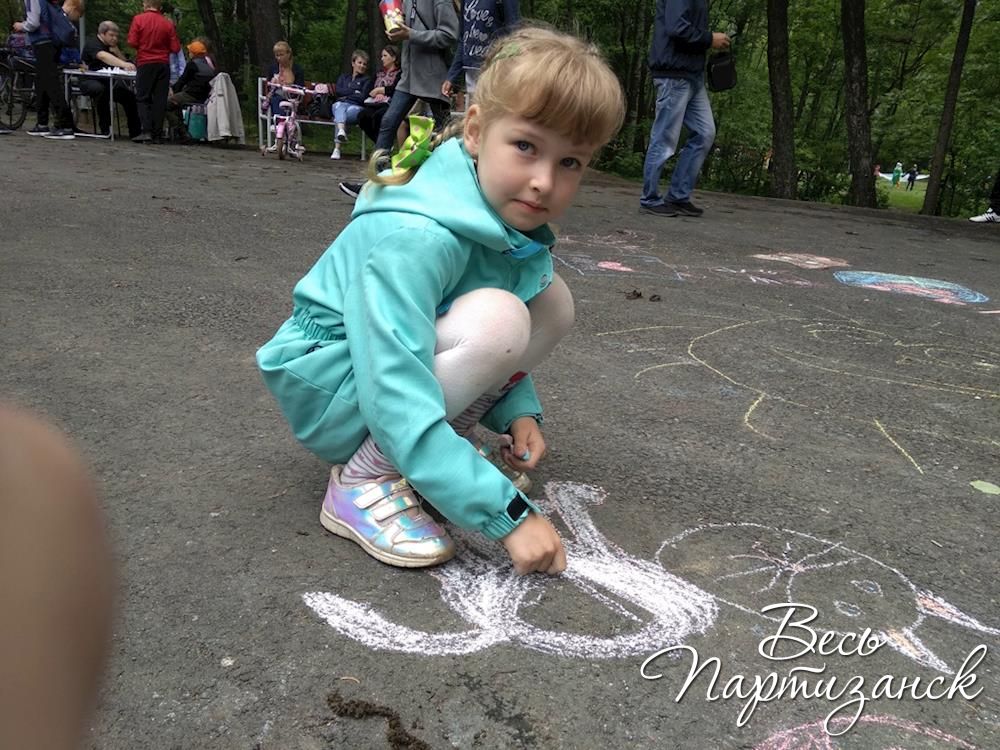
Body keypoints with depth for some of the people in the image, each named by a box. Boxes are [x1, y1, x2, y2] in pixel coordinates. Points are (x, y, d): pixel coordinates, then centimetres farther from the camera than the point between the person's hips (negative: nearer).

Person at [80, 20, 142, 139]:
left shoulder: (113, 45, 15)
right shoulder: (92, 44, -10)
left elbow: (125, 62, 10)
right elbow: (103, 56, -32)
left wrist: (117, 51, -6)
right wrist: (123, 64, -48)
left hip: (109, 82, 7)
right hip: (90, 81, -6)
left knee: (129, 94, -16)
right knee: (101, 90, -38)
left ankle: (135, 131, -11)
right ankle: (104, 128, -30)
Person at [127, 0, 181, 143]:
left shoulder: (138, 19, -4)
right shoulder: (168, 23, 0)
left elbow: (132, 42, -8)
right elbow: (176, 48, -1)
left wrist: (143, 46, 13)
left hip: (145, 63, -1)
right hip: (163, 64, 2)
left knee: (143, 98, 5)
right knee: (160, 99, 3)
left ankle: (146, 131, -8)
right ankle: (157, 134, 0)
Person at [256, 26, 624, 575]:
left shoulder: (515, 223, -6)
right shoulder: (413, 239, -32)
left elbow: (499, 344, 10)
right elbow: (397, 401, -37)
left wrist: (516, 410, -8)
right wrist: (510, 514, -36)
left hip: (409, 364, 8)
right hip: (330, 386, -8)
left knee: (553, 302, -6)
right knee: (495, 319, -30)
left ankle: (436, 450, 0)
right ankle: (365, 480, -16)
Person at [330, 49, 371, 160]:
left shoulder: (367, 79, 21)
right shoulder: (343, 76, 29)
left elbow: (363, 97, 3)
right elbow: (338, 91, 9)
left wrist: (346, 95, 2)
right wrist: (354, 91, 2)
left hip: (356, 107, -1)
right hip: (340, 104, 1)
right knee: (340, 108, -38)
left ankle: (337, 148, -47)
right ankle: (341, 130, -66)